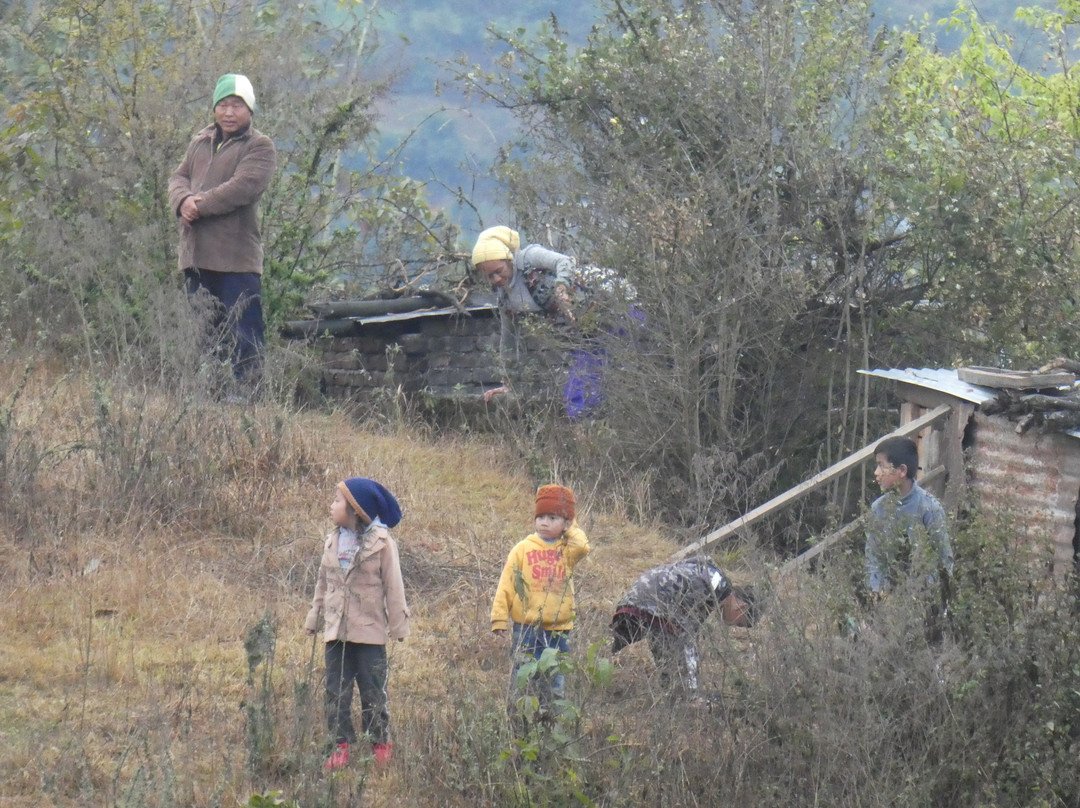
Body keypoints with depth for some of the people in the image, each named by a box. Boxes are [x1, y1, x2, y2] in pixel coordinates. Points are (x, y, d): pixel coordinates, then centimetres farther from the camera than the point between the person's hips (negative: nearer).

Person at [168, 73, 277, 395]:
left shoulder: (260, 147, -3)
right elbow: (179, 177, 12)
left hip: (236, 259, -7)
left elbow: (243, 187, -17)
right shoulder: (200, 143, 19)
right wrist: (183, 200, -11)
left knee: (242, 335, -7)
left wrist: (199, 205, -16)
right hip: (197, 257, 7)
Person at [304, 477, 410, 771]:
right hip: (336, 630, 5)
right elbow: (323, 582, 18)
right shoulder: (333, 542, 9)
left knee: (373, 690, 1)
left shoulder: (381, 543, -7)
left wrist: (398, 625, -5)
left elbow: (393, 586, -5)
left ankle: (381, 744, 12)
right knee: (336, 690, 4)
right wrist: (314, 617, 18)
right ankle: (342, 745, 10)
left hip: (369, 630, -5)